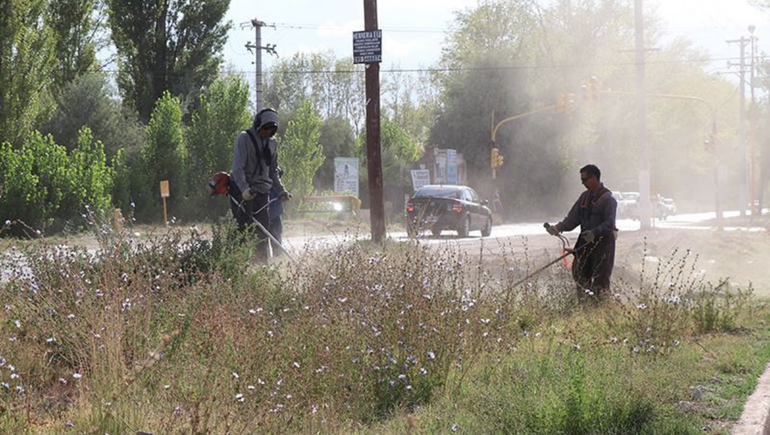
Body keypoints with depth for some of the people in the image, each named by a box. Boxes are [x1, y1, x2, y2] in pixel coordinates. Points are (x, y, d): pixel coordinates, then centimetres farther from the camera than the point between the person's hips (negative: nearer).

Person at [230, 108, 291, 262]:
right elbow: (238, 167, -17)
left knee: (263, 231, 3)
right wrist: (244, 188, -31)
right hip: (243, 191, -6)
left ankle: (263, 264, 6)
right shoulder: (244, 138, -7)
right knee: (244, 229, -12)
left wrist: (281, 191, 12)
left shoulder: (272, 143, 14)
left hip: (262, 191, 6)